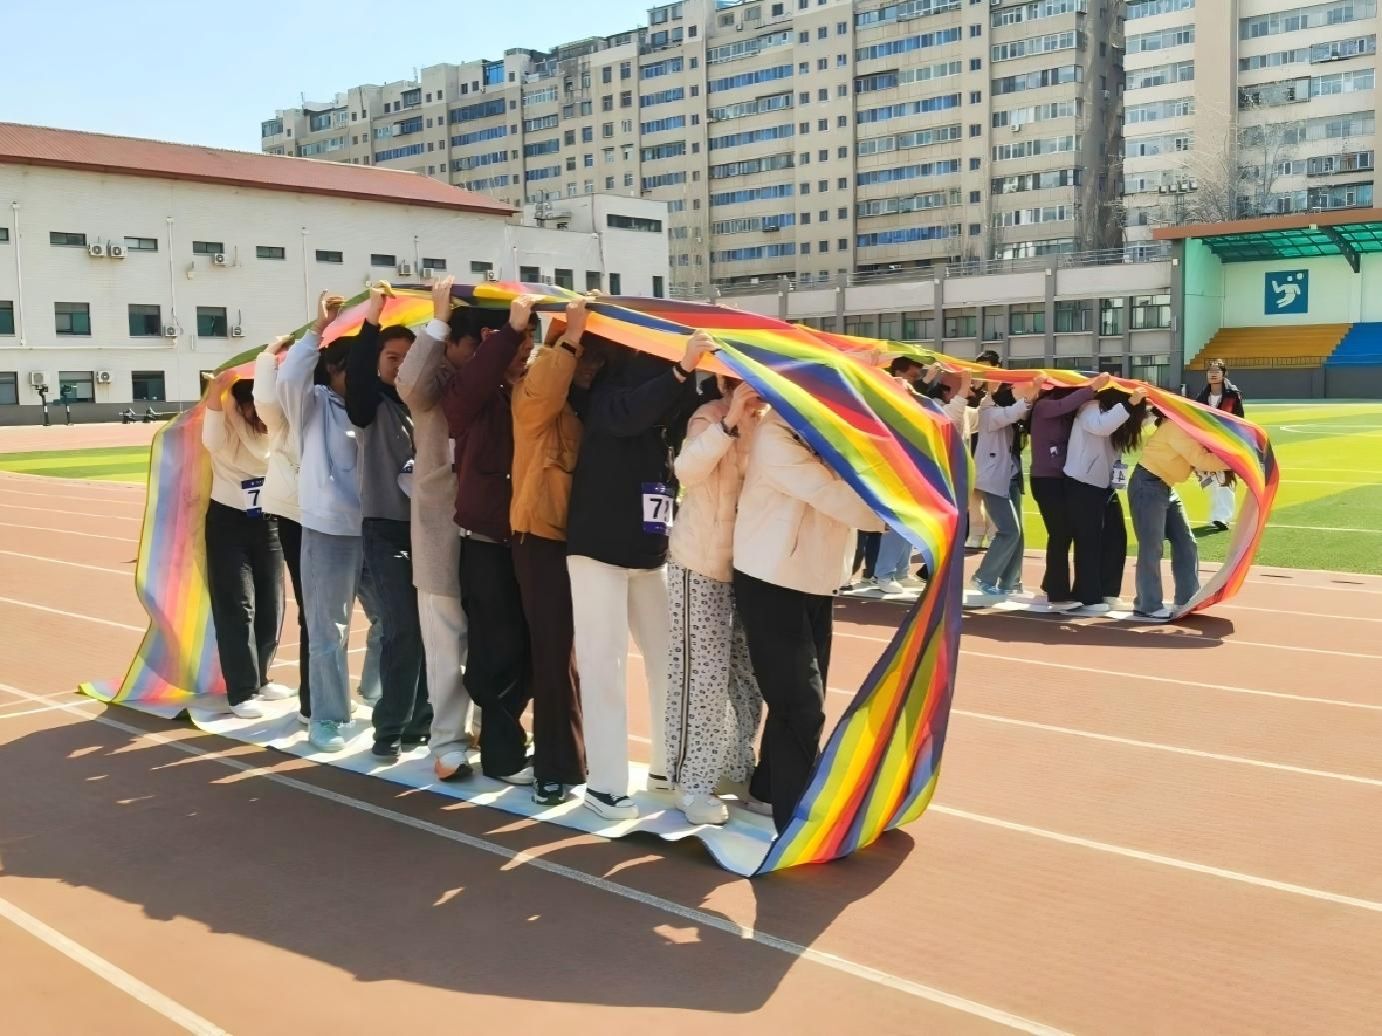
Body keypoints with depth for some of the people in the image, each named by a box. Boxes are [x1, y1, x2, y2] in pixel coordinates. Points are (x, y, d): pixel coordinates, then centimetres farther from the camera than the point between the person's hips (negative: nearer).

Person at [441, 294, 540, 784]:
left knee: (523, 651, 12)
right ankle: (505, 755, 13)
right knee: (499, 652, -1)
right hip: (486, 544, -6)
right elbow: (467, 386, -30)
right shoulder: (472, 395, -7)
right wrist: (512, 328, -35)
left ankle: (502, 743, 28)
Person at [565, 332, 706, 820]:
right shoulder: (608, 391, -9)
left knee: (669, 660, 8)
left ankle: (668, 767, 22)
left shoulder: (668, 408, 5)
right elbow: (625, 415, -29)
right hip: (598, 549, -5)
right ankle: (605, 783, 6)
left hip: (652, 554, 5)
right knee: (605, 665, -2)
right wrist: (682, 370, -37)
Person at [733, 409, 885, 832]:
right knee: (801, 705, -7)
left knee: (803, 701, 16)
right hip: (772, 583, -8)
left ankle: (768, 786, 34)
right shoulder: (776, 436, -18)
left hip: (815, 581, 8)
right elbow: (833, 497, -24)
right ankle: (798, 820, 3)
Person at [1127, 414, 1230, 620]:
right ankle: (1148, 605, 2)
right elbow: (1201, 460, -27)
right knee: (1151, 547, -6)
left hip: (1167, 488, 10)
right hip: (1148, 485, -10)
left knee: (1186, 543, 8)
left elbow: (1204, 455, 4)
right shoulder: (1178, 427, -20)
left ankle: (1187, 599, 16)